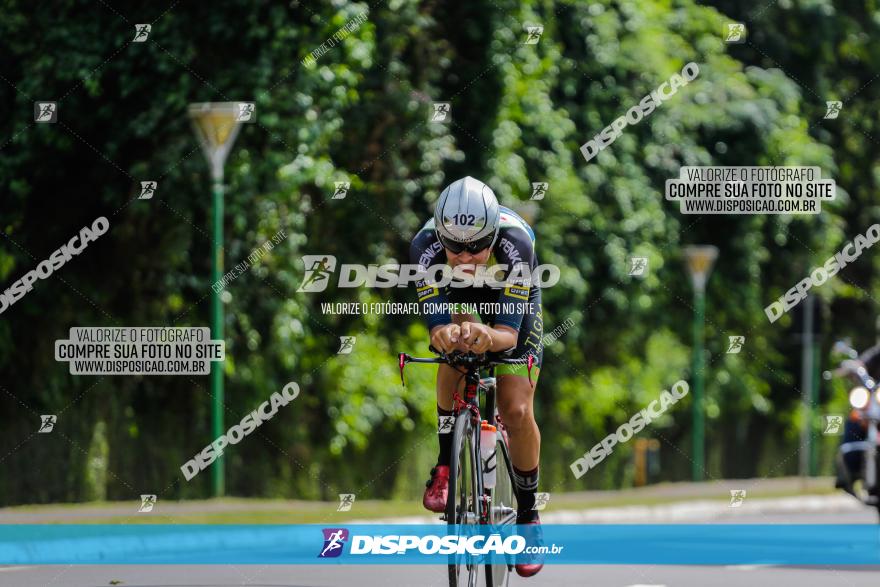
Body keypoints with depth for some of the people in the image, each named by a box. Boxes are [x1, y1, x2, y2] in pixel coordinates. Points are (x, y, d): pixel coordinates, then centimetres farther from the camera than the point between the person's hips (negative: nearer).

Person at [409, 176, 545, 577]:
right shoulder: (425, 247, -36)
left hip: (514, 306, -1)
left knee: (516, 411, -13)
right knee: (455, 355, -32)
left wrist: (489, 336, -65)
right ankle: (445, 464, -15)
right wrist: (445, 334, -62)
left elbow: (509, 333, -41)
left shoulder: (515, 242, -40)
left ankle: (527, 513, 8)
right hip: (457, 300, 1)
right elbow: (437, 324, -38)